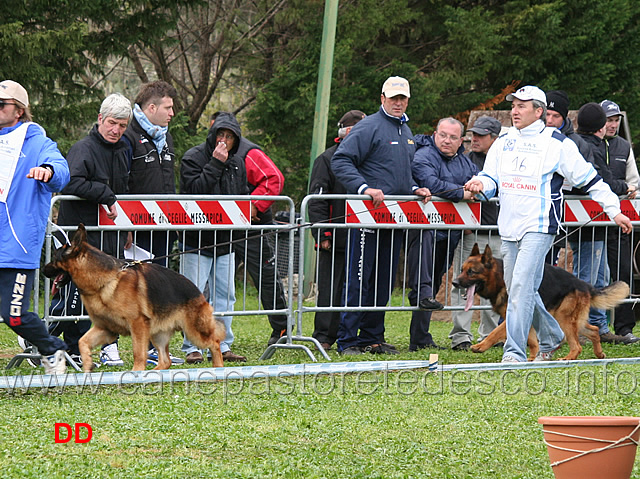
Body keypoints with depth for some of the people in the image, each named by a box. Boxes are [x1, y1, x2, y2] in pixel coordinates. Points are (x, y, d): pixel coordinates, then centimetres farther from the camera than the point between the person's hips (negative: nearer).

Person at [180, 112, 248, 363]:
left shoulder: (237, 163, 12)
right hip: (196, 241, -6)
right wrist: (215, 164, -20)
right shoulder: (193, 158, -7)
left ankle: (222, 346, 12)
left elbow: (243, 196, 22)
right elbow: (194, 190, -21)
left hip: (225, 241, 6)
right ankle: (192, 348, -1)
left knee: (225, 295, 6)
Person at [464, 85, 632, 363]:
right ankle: (551, 338, 34)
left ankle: (514, 353, -18)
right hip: (508, 227, 6)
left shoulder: (557, 144, -4)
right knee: (521, 290, 12)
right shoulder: (503, 142, 12)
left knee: (522, 286, -17)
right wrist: (480, 184, -10)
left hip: (539, 227, -6)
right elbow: (491, 177, 15)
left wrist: (614, 211, 3)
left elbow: (589, 179, 2)